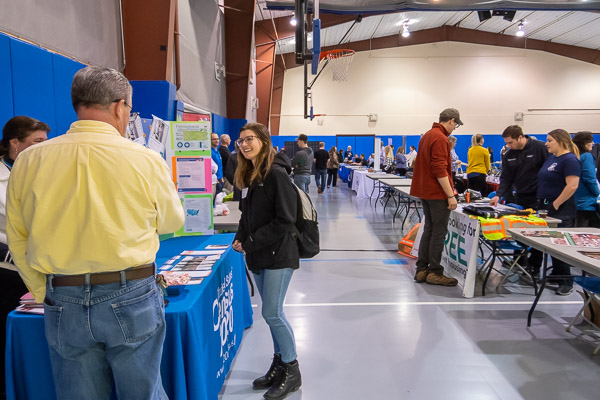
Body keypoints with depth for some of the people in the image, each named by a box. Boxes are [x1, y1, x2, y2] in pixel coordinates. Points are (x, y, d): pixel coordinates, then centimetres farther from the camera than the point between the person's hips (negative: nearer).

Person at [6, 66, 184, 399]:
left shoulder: (28, 161, -3)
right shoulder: (146, 161, -13)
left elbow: (18, 241, 5)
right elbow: (172, 222, 2)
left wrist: (46, 296, 15)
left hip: (62, 304, 3)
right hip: (131, 298, -2)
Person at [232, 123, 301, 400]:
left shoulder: (276, 174, -15)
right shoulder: (247, 175, 11)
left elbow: (285, 220, -19)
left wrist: (251, 242, -16)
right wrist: (240, 238, 0)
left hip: (278, 254, -7)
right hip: (258, 255, 8)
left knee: (272, 313, -3)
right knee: (272, 312, 15)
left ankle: (291, 371, 16)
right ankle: (279, 363, 30)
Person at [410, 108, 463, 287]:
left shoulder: (427, 135, 16)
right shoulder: (440, 138, -16)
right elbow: (440, 170, -22)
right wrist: (451, 195, -20)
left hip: (425, 191, 10)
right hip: (437, 193, -10)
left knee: (429, 230, 13)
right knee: (439, 232, -2)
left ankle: (421, 270, 17)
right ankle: (435, 272, 5)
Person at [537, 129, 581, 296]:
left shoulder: (569, 160, -13)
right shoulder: (551, 158, 15)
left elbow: (572, 186, -21)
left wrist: (555, 205, -18)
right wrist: (541, 203, 14)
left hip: (560, 211, -9)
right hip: (546, 207, 9)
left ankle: (566, 283, 6)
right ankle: (556, 275, 26)